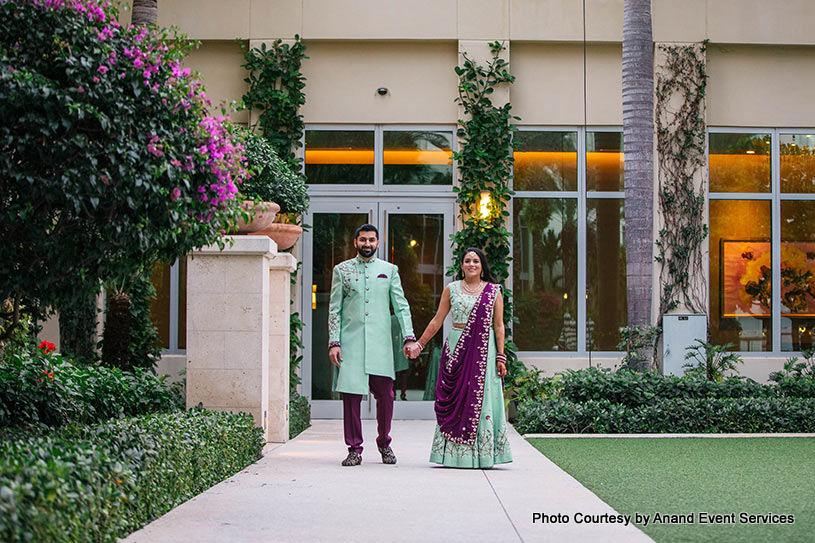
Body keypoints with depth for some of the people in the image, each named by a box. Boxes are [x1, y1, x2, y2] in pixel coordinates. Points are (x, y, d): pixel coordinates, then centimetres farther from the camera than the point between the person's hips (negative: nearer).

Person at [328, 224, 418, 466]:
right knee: (351, 395, -4)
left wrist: (409, 337, -2)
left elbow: (401, 306, 9)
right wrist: (334, 342, -2)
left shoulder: (389, 270, 11)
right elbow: (334, 309, 6)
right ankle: (354, 448, 5)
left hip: (380, 343, 1)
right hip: (350, 342, -1)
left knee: (385, 394, 0)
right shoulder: (342, 270, 9)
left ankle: (384, 443, 18)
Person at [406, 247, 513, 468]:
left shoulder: (493, 291, 7)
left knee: (482, 398, -3)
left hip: (484, 350, -1)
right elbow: (437, 321, 10)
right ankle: (454, 453, 3)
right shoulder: (452, 289, 9)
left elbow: (498, 326, 4)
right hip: (457, 349, 1)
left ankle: (482, 453, 3)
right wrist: (419, 344, 7)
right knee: (455, 398, -2)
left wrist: (500, 356, -2)